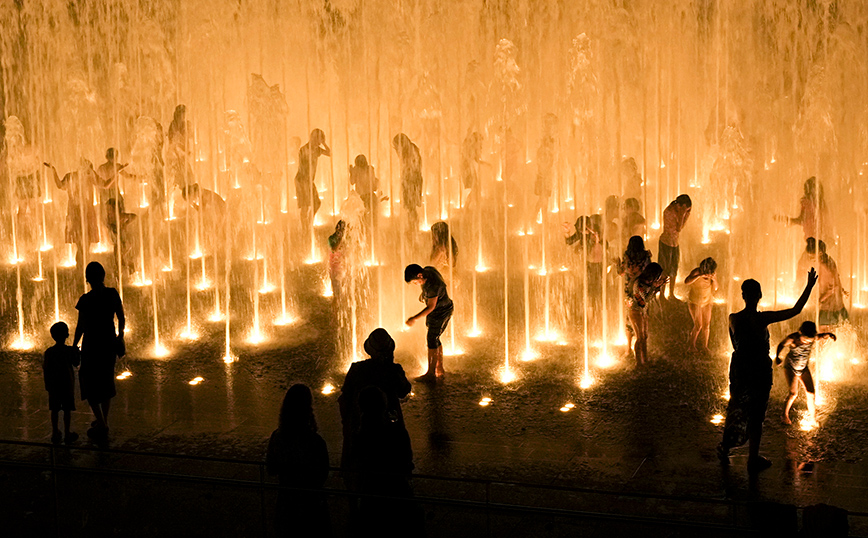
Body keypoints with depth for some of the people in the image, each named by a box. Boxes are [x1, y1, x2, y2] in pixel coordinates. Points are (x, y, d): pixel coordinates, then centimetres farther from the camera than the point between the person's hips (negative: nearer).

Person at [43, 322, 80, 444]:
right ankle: (67, 434, 10)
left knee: (55, 410, 11)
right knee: (67, 410, 6)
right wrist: (77, 352, 18)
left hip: (53, 385, 2)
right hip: (67, 385, -2)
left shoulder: (49, 352, -6)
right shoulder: (70, 350, -11)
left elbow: (45, 369, -2)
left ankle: (55, 434, 17)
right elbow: (76, 363, 1)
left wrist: (47, 384, 9)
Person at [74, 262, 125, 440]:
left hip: (92, 344, -5)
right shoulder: (113, 294, -5)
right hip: (109, 342, 5)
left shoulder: (86, 300, -17)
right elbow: (121, 319, 3)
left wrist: (74, 346, 1)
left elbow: (80, 327, -12)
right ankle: (104, 420, 29)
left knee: (89, 384, 8)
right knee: (105, 381, 20)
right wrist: (120, 335, 20)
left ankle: (101, 424, 0)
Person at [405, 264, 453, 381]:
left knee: (432, 339, -7)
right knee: (435, 339, 16)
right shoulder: (428, 270, -4)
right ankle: (440, 370, 25)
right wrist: (423, 293, 11)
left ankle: (431, 374, -3)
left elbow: (431, 307, -27)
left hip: (441, 312, -10)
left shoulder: (432, 285, -32)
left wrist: (414, 318, -26)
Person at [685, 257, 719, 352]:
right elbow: (686, 281, -39)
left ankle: (705, 346, 19)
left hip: (707, 302, 5)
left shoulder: (713, 272, -8)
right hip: (694, 301, -5)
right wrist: (699, 276, -47)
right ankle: (692, 345, 9)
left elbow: (715, 288, -4)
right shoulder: (696, 272, -23)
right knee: (698, 325, -9)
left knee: (706, 325, 5)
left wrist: (714, 279, -23)